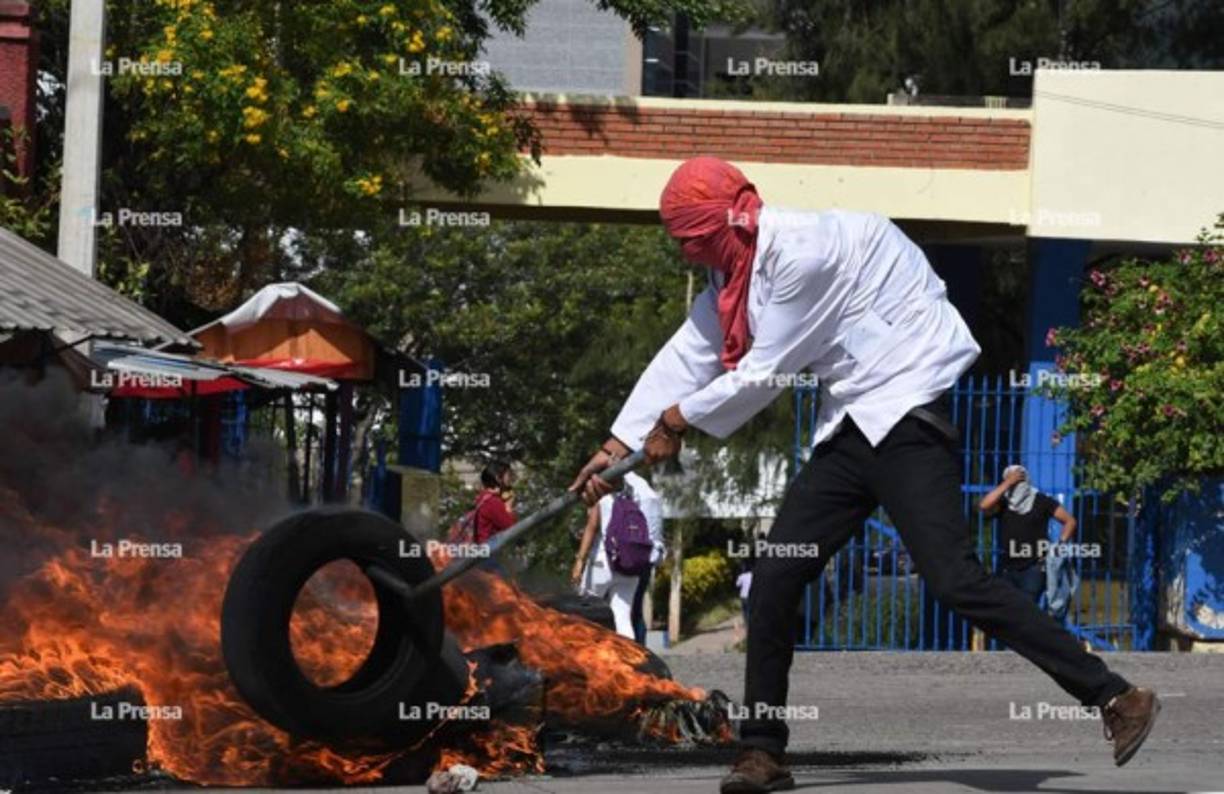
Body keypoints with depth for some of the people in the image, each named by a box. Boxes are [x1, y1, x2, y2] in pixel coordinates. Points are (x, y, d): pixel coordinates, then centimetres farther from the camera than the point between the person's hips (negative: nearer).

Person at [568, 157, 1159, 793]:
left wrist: (677, 421, 0)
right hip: (851, 426, 10)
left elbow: (765, 375, -14)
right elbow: (686, 359, 17)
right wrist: (619, 446, 15)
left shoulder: (802, 250, -19)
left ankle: (1114, 698, -20)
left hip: (907, 413, -10)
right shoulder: (736, 270, 11)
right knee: (776, 578, 5)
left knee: (953, 580, -21)